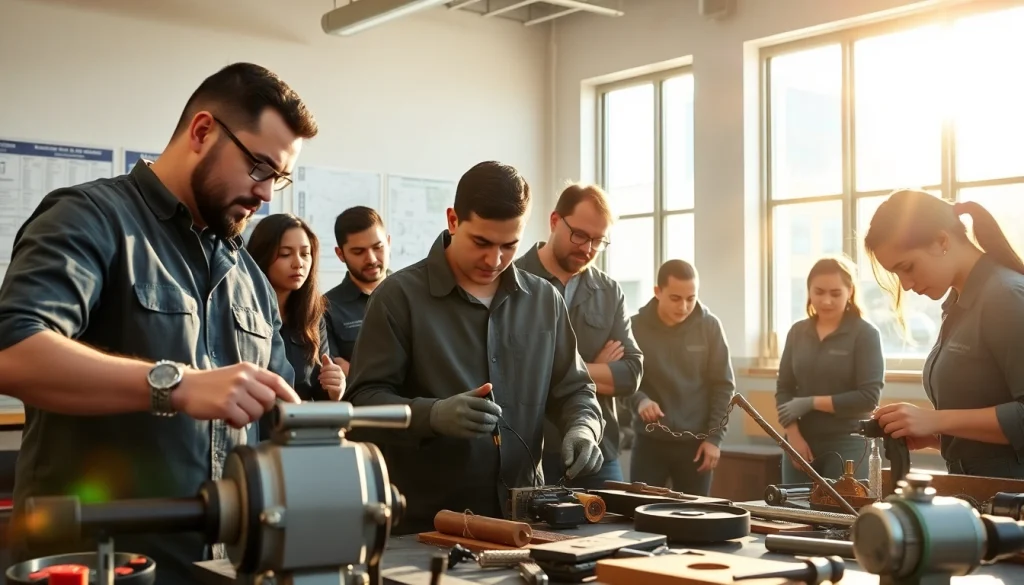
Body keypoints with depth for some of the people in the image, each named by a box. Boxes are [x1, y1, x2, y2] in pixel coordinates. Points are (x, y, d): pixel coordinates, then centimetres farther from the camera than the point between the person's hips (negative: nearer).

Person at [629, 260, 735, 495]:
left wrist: (714, 437, -4)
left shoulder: (709, 326, -3)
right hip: (650, 440, 0)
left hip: (696, 442, 1)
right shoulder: (636, 327, -6)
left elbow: (723, 386, 1)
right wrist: (640, 399, -21)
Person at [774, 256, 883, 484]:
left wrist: (811, 402, -12)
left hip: (847, 444, -4)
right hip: (801, 442, 4)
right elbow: (783, 389, 8)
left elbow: (869, 397, -11)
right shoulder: (797, 332, 9)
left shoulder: (865, 334, -4)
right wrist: (793, 435, -7)